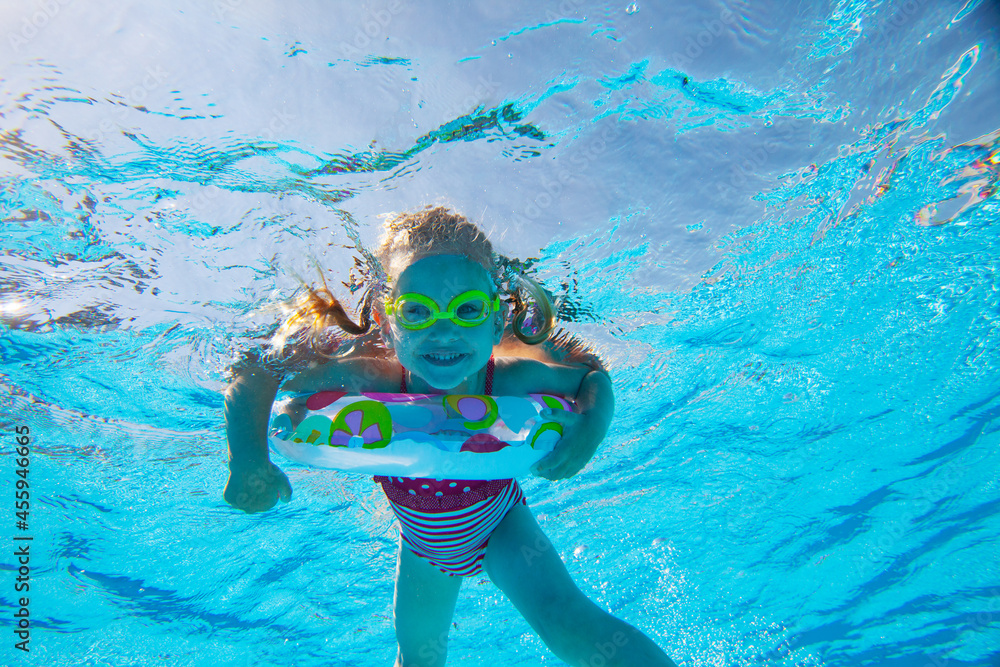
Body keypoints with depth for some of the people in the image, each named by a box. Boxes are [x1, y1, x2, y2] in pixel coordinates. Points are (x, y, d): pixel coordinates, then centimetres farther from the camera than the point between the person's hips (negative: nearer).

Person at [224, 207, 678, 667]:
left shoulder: (514, 380, -36)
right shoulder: (372, 381, -36)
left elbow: (594, 376, -16)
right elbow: (255, 374, -21)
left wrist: (590, 426, -35)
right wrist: (250, 462, -31)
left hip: (502, 527, -1)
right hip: (424, 547, 2)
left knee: (566, 622, -22)